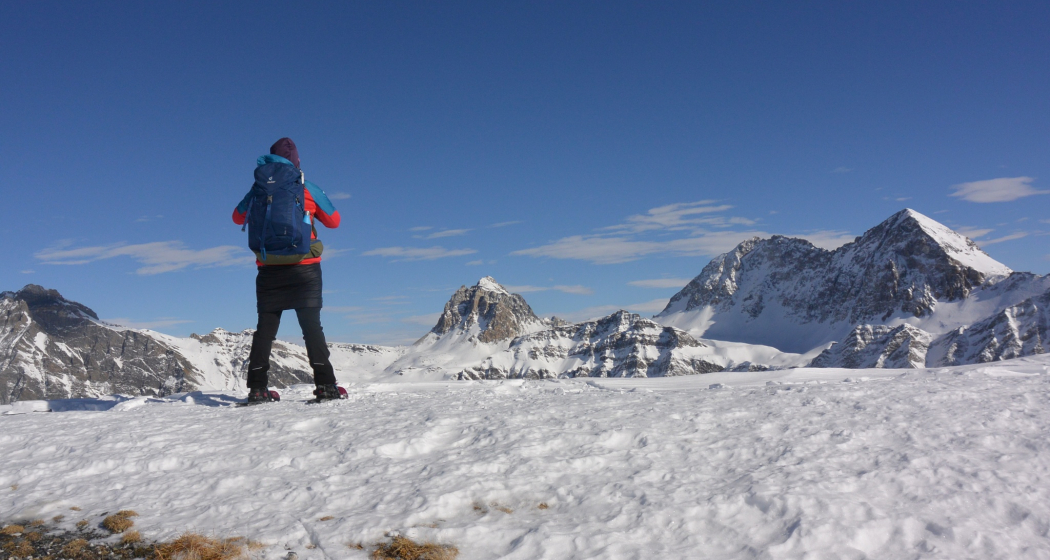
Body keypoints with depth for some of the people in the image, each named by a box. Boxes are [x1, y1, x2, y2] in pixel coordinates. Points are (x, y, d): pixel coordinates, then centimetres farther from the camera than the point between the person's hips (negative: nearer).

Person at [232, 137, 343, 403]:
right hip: (304, 268, -2)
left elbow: (238, 217, 19)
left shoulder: (260, 189, 4)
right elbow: (334, 221, 9)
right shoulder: (308, 189, -1)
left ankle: (257, 387, 3)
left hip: (269, 269, 2)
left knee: (265, 327, 7)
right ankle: (325, 384, -7)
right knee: (312, 326, -1)